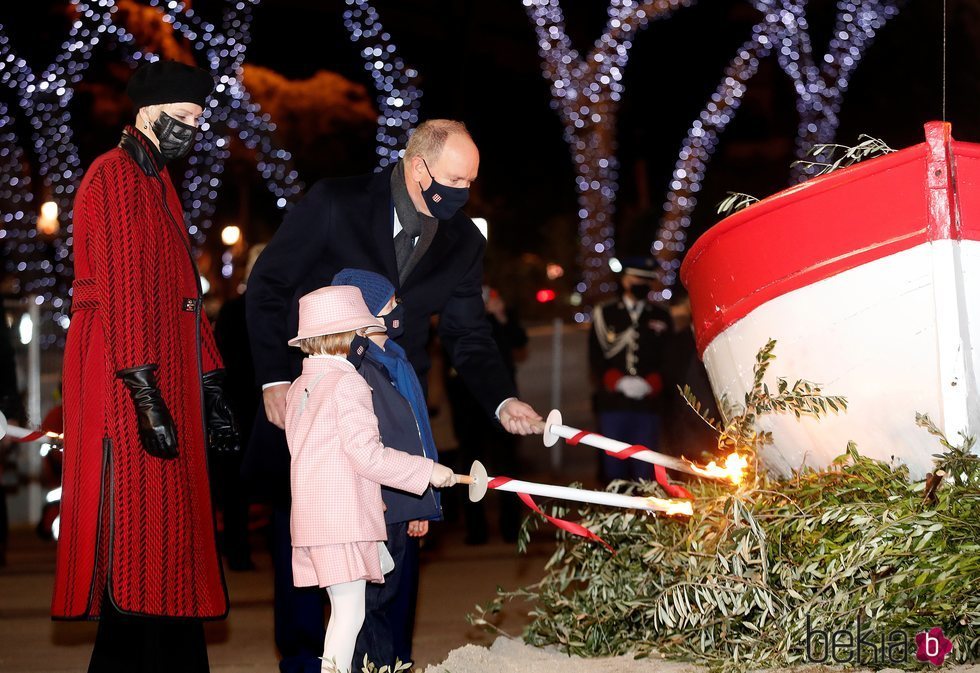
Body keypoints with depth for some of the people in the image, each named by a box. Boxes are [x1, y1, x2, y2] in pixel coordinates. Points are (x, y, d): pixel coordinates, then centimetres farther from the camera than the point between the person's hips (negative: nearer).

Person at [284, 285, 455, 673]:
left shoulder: (298, 389, 16)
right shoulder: (347, 384, -10)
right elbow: (366, 454, -15)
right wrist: (428, 471, -7)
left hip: (309, 519, 9)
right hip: (343, 519, -9)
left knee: (343, 609, 13)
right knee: (350, 611, -7)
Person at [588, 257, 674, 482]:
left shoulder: (661, 318, 12)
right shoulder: (604, 313, 10)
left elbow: (667, 359, 7)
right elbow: (596, 356, 4)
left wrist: (649, 384, -10)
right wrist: (618, 382, -11)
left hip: (649, 403, 0)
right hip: (612, 402, 0)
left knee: (645, 469, -1)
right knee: (614, 465, 1)